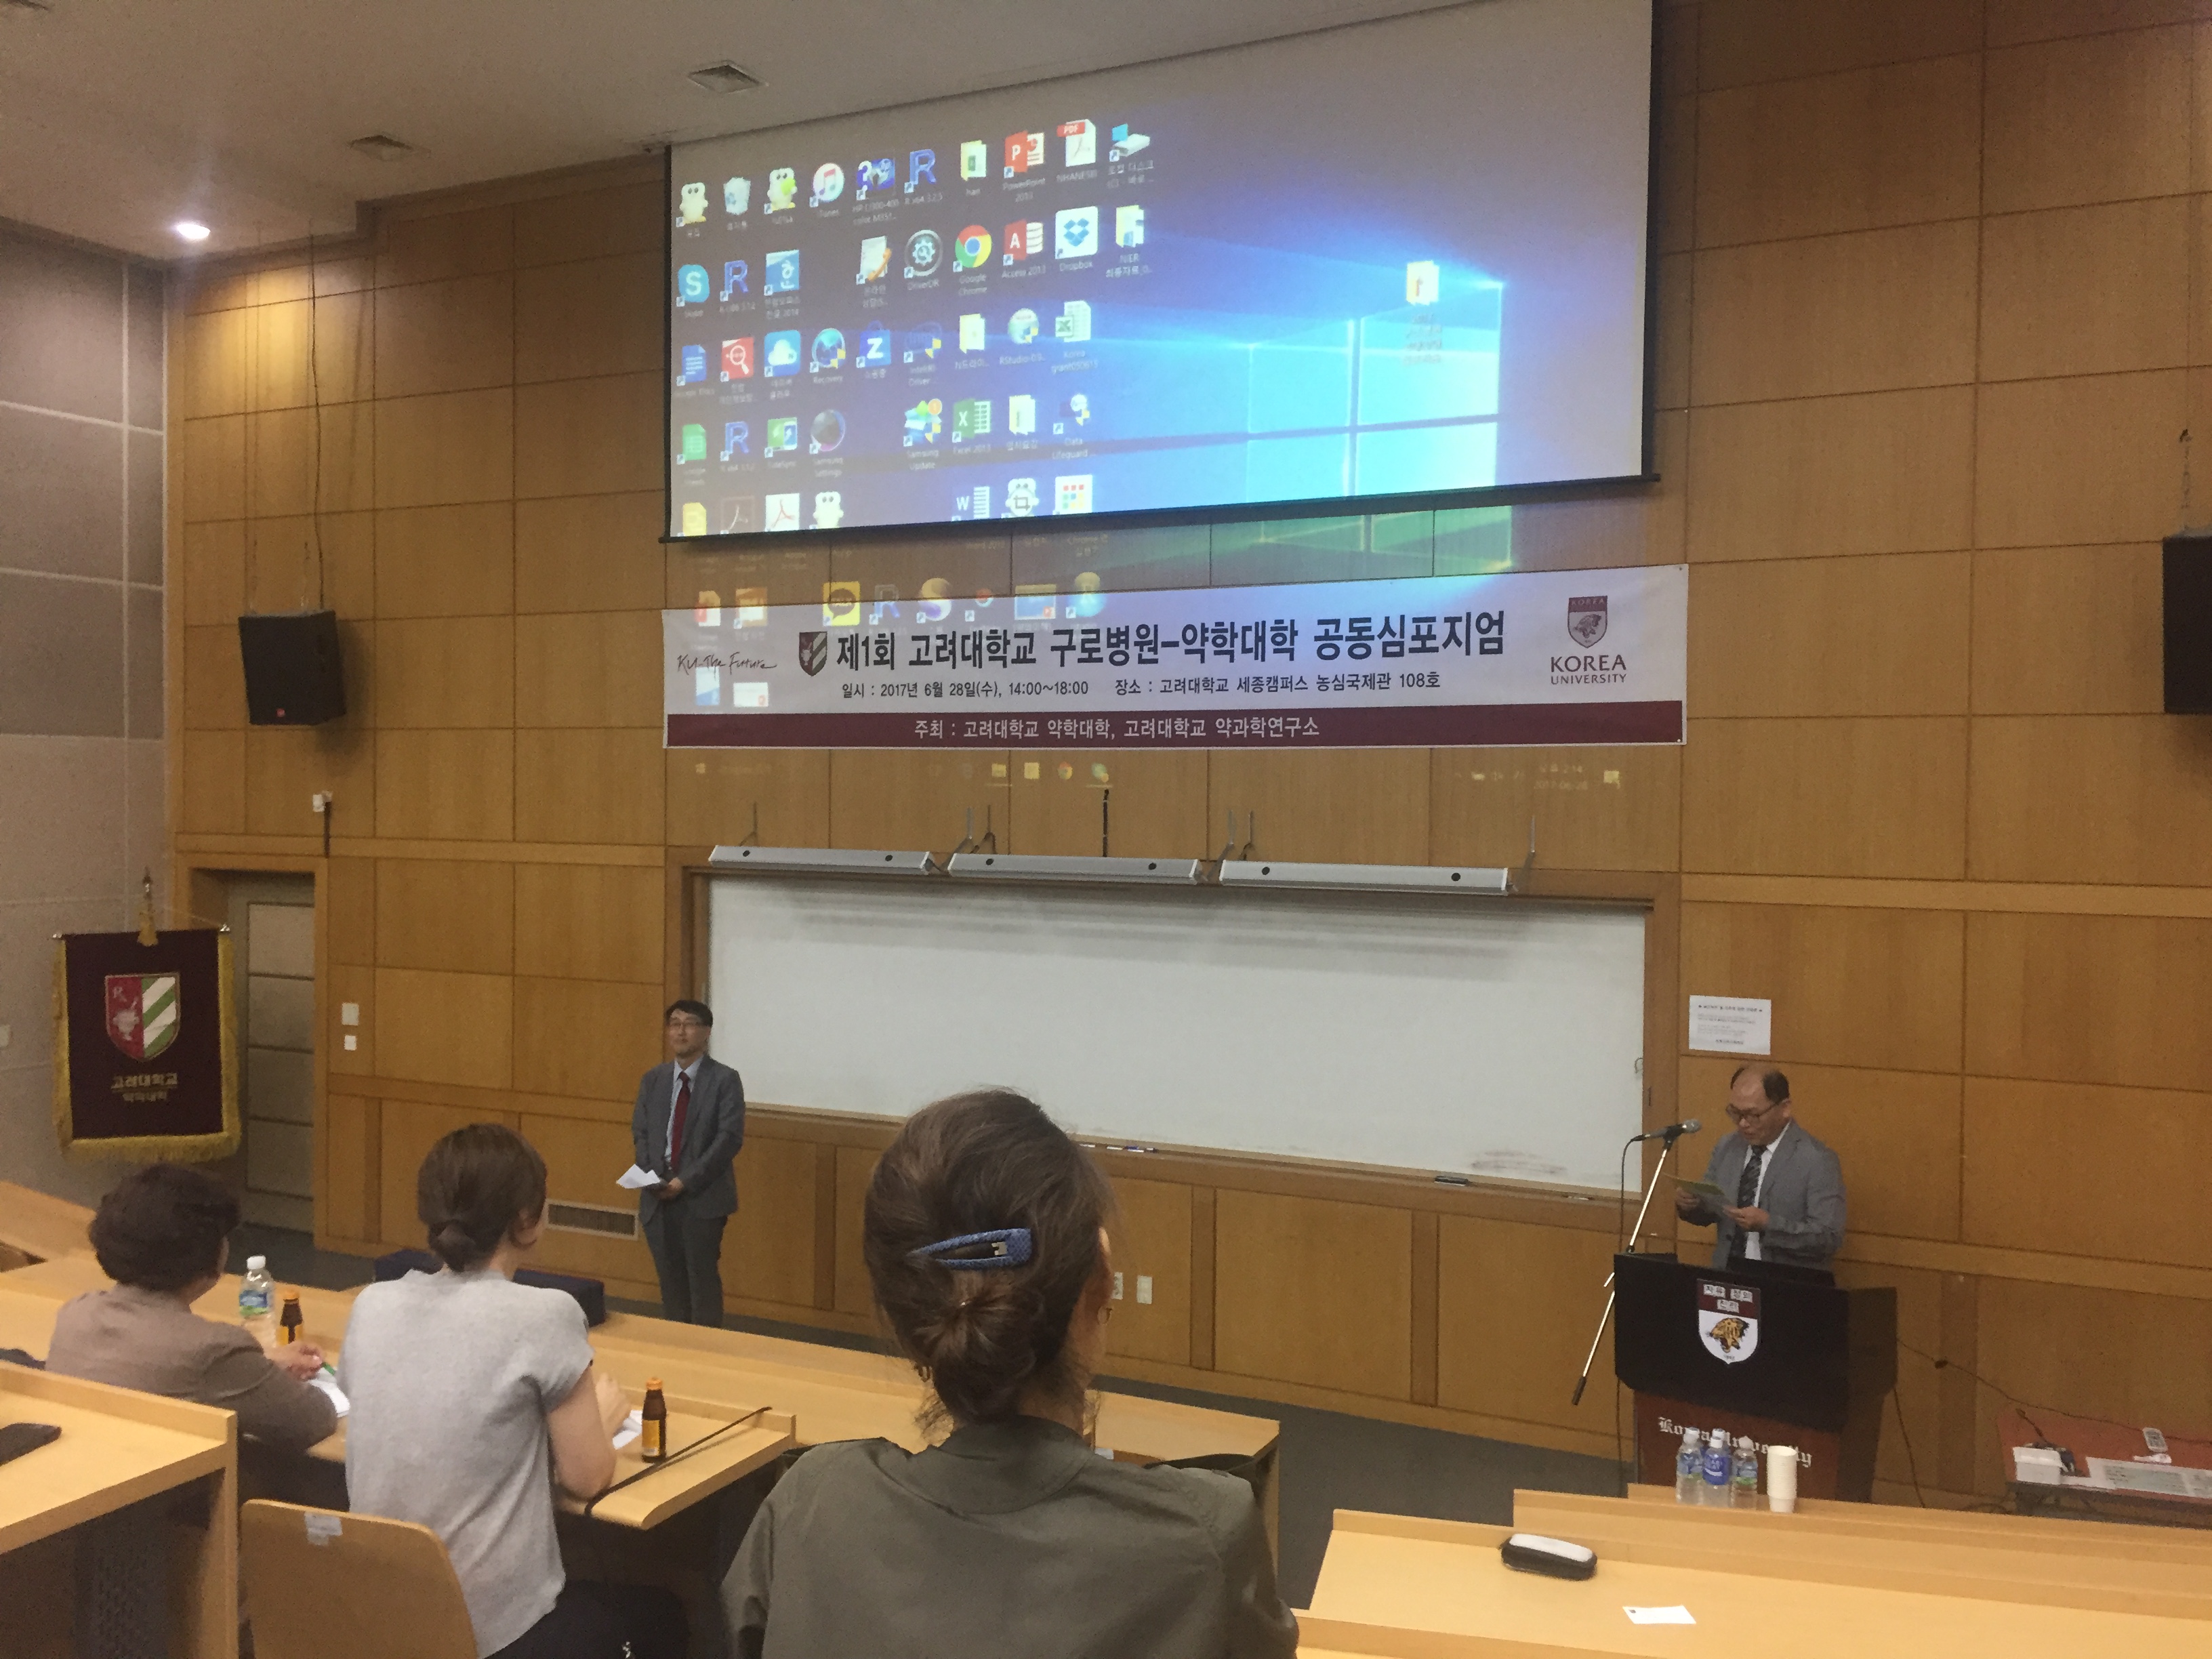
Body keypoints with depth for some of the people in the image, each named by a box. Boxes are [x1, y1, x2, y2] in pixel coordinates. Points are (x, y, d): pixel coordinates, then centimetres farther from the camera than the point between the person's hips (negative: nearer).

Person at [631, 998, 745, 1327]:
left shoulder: (725, 1080, -5)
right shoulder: (652, 1080, 11)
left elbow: (730, 1137, -12)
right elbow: (640, 1133, 12)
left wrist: (686, 1181, -16)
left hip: (703, 1197, -4)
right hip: (658, 1196, 4)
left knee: (703, 1281, 0)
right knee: (670, 1280, 10)